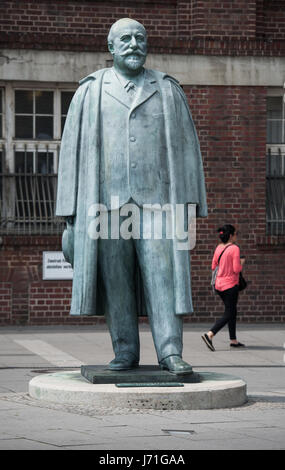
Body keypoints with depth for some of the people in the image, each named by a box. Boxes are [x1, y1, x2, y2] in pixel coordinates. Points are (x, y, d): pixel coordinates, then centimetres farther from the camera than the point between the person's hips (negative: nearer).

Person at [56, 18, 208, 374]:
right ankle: (125, 352, 8)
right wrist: (72, 211, 1)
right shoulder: (90, 93, 8)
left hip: (156, 199, 0)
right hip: (106, 201, 0)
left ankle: (170, 352, -12)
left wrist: (190, 202, 0)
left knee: (162, 273, -11)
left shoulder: (167, 90, 9)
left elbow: (186, 149, 8)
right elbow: (72, 152, 7)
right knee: (114, 279, 0)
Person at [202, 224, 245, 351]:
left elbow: (213, 266, 12)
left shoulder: (219, 248, 6)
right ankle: (210, 334, -20)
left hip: (219, 284, 8)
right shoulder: (234, 248, -15)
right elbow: (237, 269, -19)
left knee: (232, 312, 18)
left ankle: (233, 340, 22)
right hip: (230, 285, -8)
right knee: (228, 315, -4)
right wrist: (242, 262, 1)